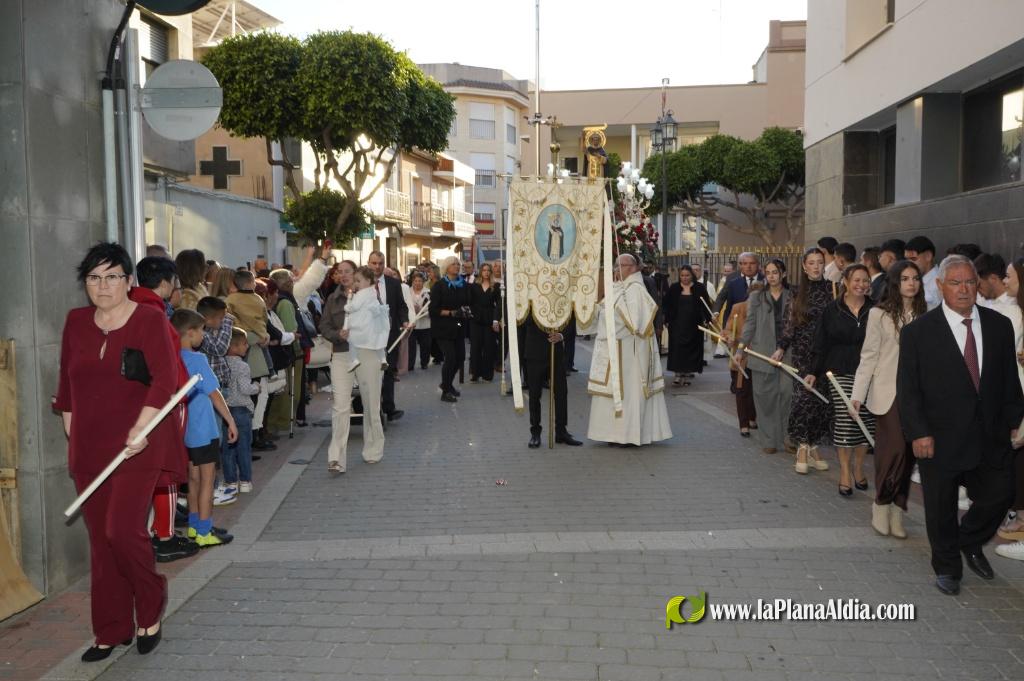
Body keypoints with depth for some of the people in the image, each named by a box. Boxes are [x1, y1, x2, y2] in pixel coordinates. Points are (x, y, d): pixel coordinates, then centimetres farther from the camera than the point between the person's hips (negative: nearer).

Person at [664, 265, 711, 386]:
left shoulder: (699, 288, 1)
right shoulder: (674, 288, 3)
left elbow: (707, 305, 3)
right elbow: (665, 304, 8)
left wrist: (706, 319, -7)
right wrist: (667, 318, -1)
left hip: (694, 325, 0)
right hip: (677, 325, 0)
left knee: (691, 348, 4)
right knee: (677, 347, -5)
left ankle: (687, 374, 13)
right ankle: (678, 374, -2)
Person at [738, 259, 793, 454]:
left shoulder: (792, 297, 8)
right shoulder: (757, 296, 7)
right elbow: (750, 323, 7)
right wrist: (741, 348, 1)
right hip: (763, 350, 0)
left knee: (787, 392, -5)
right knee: (765, 394, 1)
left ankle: (786, 437, 7)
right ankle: (768, 439, 9)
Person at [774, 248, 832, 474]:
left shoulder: (831, 288, 2)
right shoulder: (799, 292, 5)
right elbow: (791, 323, 10)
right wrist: (781, 348, 7)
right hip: (803, 352, 0)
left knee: (821, 398, 3)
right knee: (807, 395, -8)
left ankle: (812, 447, 15)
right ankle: (803, 447, 2)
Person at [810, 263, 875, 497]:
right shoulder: (832, 309, 2)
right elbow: (822, 344, 4)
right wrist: (815, 372, 0)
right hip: (841, 372, -1)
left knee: (866, 420, 3)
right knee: (845, 420, -6)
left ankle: (858, 468, 19)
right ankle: (845, 471, 5)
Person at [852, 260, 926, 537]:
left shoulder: (924, 315, 7)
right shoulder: (880, 314, -2)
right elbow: (869, 355, -2)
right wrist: (858, 393, -6)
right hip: (888, 393, -4)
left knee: (908, 452, 5)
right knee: (894, 449, -10)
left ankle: (897, 511, 16)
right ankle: (882, 503, 11)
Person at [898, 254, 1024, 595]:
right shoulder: (918, 331, -8)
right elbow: (908, 388, -8)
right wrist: (918, 433, -13)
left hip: (991, 438, 3)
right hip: (940, 439, -3)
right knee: (941, 509, 10)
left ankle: (970, 542, 40)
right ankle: (947, 567, 32)